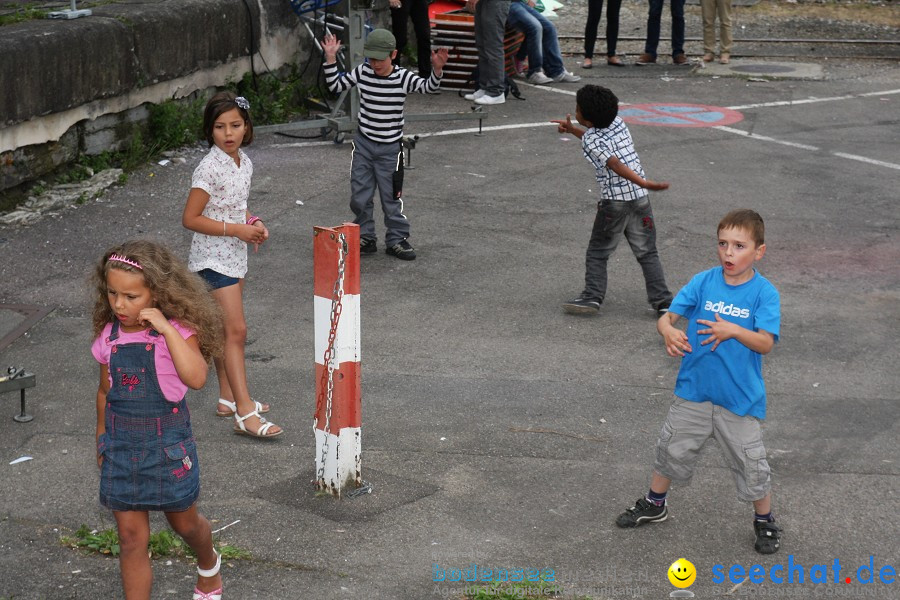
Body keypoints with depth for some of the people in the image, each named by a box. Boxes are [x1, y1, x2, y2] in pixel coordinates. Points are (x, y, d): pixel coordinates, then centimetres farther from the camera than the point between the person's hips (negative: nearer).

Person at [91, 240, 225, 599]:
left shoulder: (177, 331, -15)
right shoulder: (109, 336, -1)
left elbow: (196, 378, -32)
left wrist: (166, 329, -33)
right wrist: (102, 439, 20)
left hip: (167, 444, -3)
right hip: (121, 447, 3)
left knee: (183, 522, 19)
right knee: (130, 537, 4)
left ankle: (209, 565, 51)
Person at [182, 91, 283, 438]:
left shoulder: (244, 163, 5)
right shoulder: (209, 169, -19)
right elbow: (190, 219, -20)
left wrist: (254, 223, 1)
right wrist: (237, 229, -21)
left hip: (234, 257, 8)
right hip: (213, 258, -8)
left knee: (225, 331, 17)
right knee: (235, 330, -12)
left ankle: (228, 398, 28)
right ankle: (244, 413, -13)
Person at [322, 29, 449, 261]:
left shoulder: (403, 77, -12)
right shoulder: (362, 72, -3)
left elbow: (428, 87, -25)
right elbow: (335, 85, 6)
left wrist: (437, 69, -44)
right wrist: (330, 59, -5)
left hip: (389, 148, -3)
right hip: (363, 144, 3)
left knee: (391, 198, 4)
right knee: (359, 197, 8)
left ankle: (397, 240, 17)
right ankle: (365, 238, 23)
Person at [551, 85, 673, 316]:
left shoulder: (589, 141, -10)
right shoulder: (618, 122, 9)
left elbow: (615, 164, -23)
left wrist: (643, 183, -32)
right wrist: (573, 130, 33)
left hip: (614, 202, -5)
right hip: (640, 199, 5)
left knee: (597, 253, 11)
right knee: (648, 253, 9)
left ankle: (592, 297, 5)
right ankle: (663, 301, 5)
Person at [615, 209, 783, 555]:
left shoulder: (764, 292, -12)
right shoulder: (704, 282, -5)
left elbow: (766, 343, -20)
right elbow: (668, 316, -7)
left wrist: (732, 330, -37)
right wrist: (668, 331, -30)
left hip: (739, 399, -3)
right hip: (693, 391, 3)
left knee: (750, 463, 6)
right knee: (672, 449, 18)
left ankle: (765, 522, 28)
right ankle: (654, 506, 40)